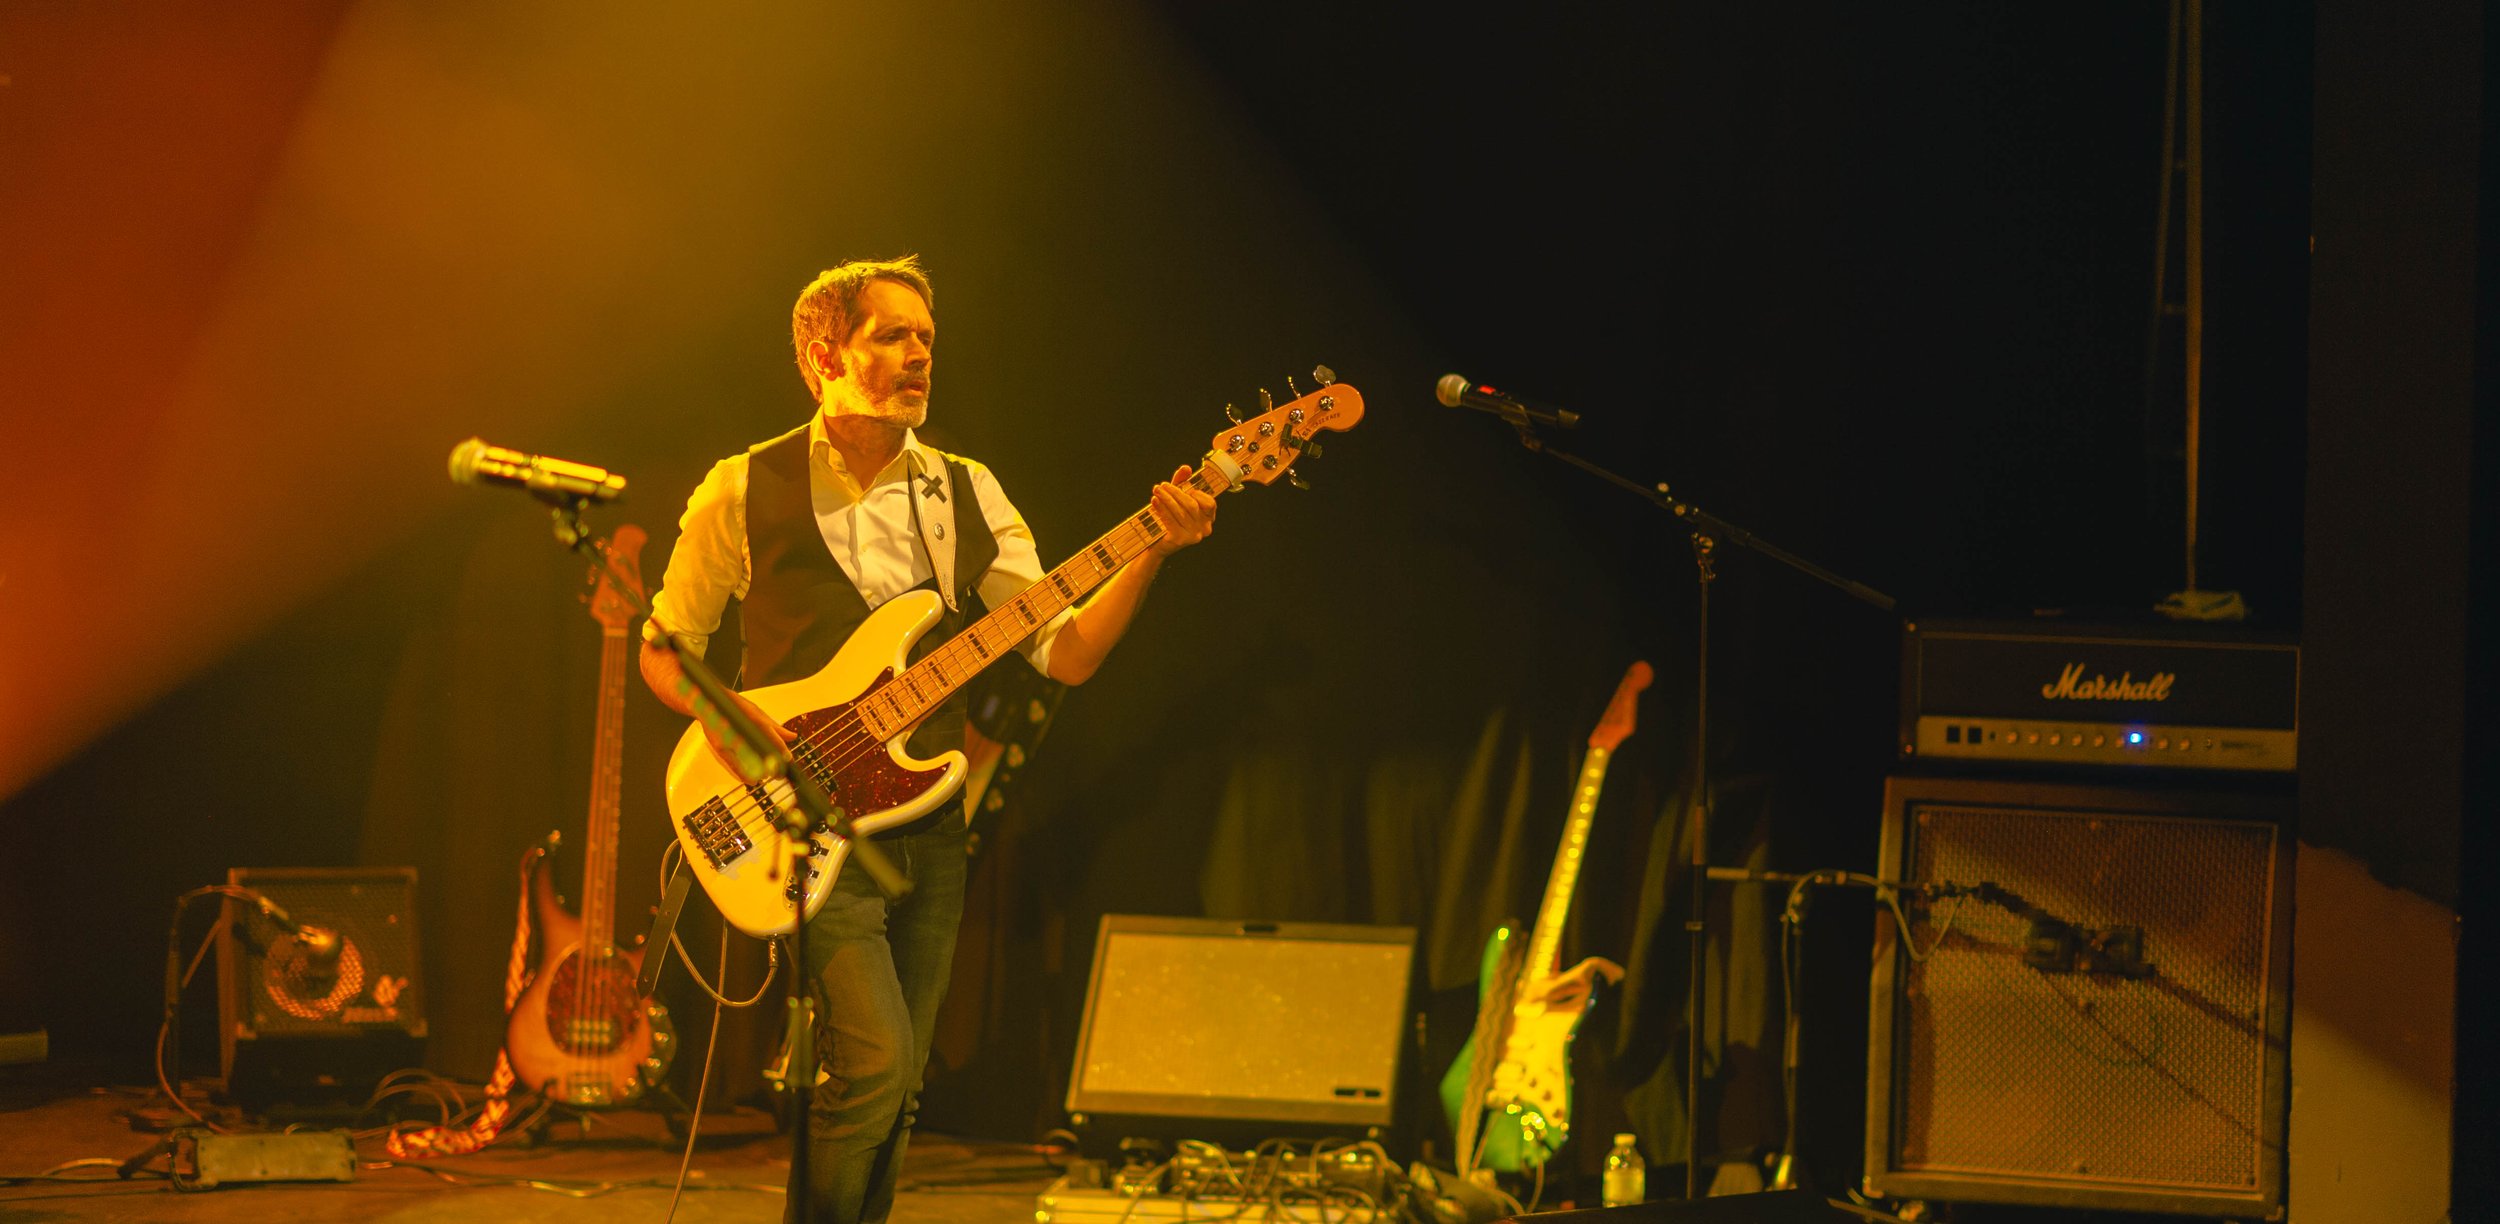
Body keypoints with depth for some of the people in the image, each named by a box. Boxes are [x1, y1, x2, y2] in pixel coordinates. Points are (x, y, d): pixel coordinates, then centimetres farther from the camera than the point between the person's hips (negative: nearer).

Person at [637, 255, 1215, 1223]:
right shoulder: (746, 491, -2)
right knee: (875, 1063, -19)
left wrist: (1153, 552, -15)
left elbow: (1065, 652, -1)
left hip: (926, 824, 5)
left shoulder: (967, 495, 8)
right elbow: (662, 650, 7)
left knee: (896, 1087, 9)